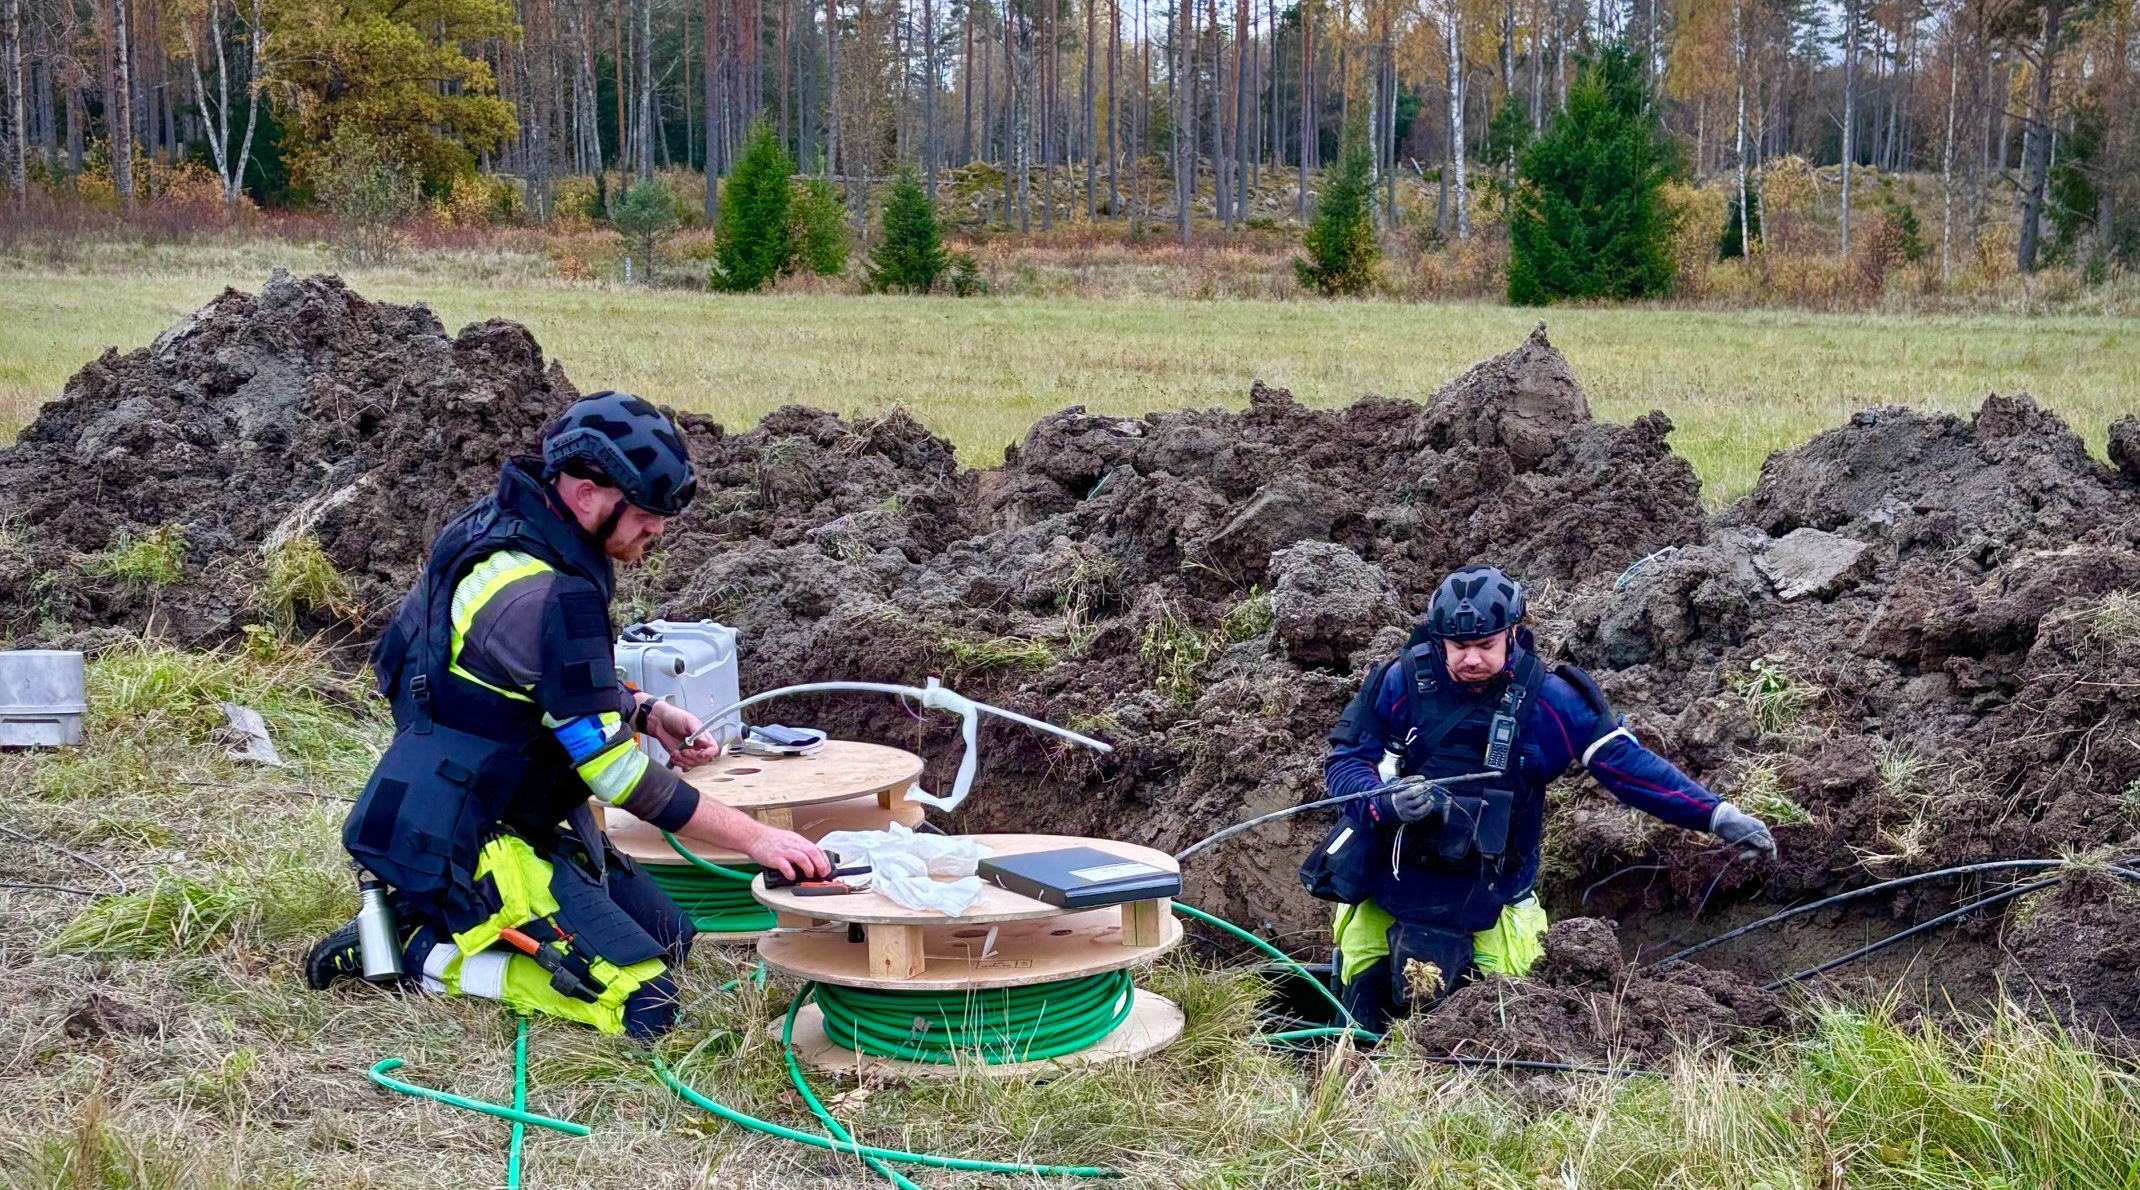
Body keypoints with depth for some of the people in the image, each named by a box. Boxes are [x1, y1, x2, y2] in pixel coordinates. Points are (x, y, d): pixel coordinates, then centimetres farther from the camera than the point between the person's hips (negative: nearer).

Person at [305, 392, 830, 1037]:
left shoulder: (503, 525, 3)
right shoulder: (545, 595, -26)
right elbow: (617, 776, -23)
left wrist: (643, 711, 6)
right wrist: (757, 839, -18)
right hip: (462, 845, -10)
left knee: (669, 937, 16)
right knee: (644, 1005, -15)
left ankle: (450, 922, 11)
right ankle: (426, 954, -7)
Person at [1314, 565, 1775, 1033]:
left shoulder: (1546, 699, -8)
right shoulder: (1402, 683, -9)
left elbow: (1627, 763, -8)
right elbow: (1344, 761, -6)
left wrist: (1717, 815, -16)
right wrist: (1389, 800, -29)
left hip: (1491, 888, 1)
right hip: (1390, 869, 0)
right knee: (1367, 1000, 0)